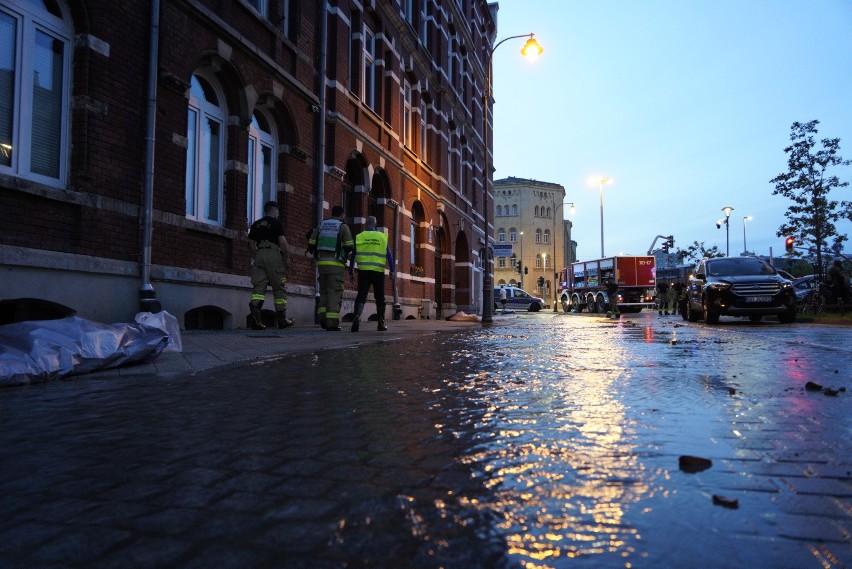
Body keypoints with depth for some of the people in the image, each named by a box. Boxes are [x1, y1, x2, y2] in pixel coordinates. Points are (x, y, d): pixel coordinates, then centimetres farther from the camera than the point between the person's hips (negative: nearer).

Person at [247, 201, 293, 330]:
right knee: (279, 288, 3)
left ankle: (254, 312, -22)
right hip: (274, 255, -5)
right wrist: (287, 257, 0)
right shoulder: (277, 223, 1)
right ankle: (282, 318, 8)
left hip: (259, 255, 5)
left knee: (258, 287, 0)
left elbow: (252, 244, 14)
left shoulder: (256, 224, 18)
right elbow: (282, 242, -8)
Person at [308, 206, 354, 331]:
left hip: (321, 262, 5)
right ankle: (332, 323, -10)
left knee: (324, 291, 16)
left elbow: (311, 244, 9)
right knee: (334, 292, -4)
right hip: (336, 264, -5)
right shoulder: (343, 227, 1)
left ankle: (322, 317, 6)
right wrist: (345, 253, 14)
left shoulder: (321, 225, 14)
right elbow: (350, 246, -8)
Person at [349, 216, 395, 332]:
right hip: (378, 271, 0)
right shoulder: (382, 237, 8)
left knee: (361, 296, -1)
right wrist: (392, 270, 7)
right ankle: (381, 323, 13)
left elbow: (353, 254, 7)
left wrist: (351, 270, 14)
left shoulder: (359, 237, 7)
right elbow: (389, 255, 5)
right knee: (380, 298, 11)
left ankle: (357, 315, -25)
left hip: (363, 271, 0)